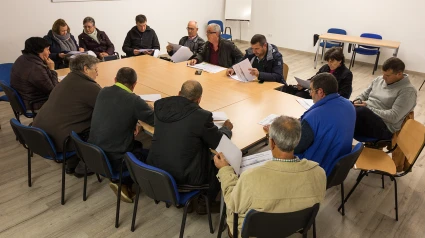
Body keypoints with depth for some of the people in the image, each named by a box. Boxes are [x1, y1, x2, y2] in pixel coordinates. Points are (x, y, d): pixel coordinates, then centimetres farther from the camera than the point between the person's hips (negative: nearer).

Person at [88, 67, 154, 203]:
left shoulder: (103, 92, 1)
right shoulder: (134, 101, -19)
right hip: (113, 160, -7)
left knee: (137, 145, 25)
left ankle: (122, 182, 15)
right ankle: (124, 184, 6)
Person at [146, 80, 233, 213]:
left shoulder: (160, 105, -7)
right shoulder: (202, 116, -22)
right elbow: (218, 143, -7)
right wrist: (226, 128, 14)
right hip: (184, 176, -6)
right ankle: (205, 202, 35)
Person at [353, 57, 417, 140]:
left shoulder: (408, 91, -7)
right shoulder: (379, 79, 15)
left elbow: (393, 117, -16)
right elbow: (364, 94, 24)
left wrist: (369, 108, -16)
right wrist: (358, 101, -1)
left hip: (384, 128, -7)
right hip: (365, 115, 7)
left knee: (361, 111, -39)